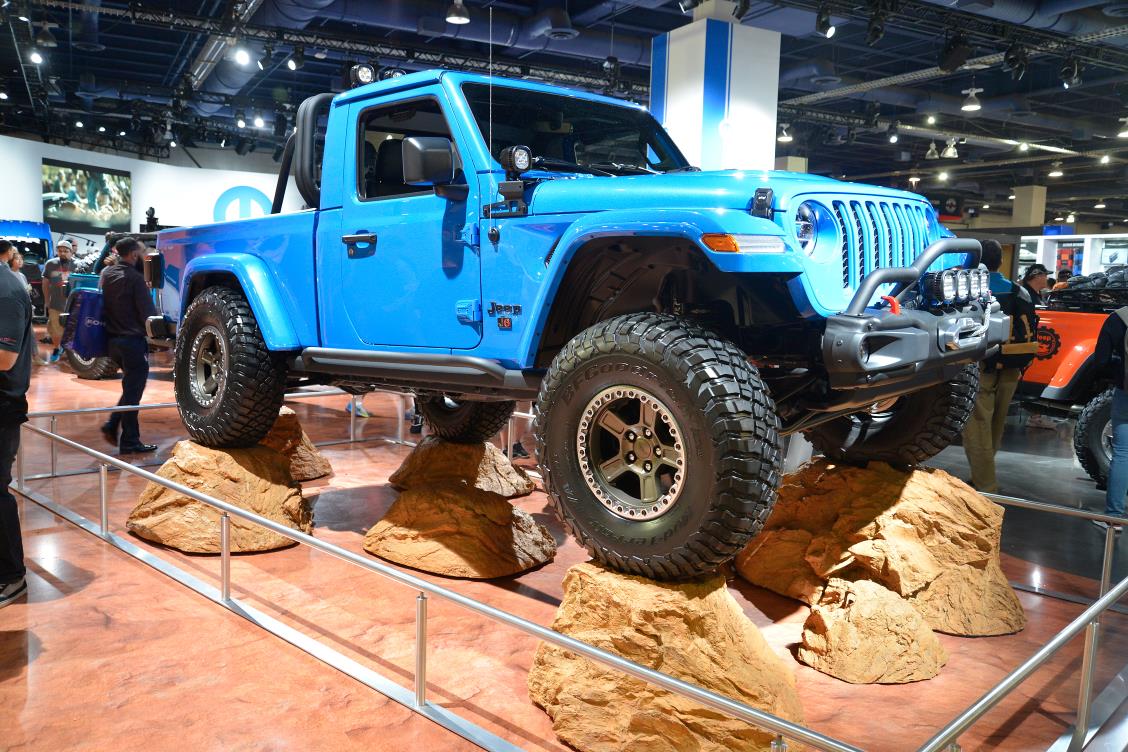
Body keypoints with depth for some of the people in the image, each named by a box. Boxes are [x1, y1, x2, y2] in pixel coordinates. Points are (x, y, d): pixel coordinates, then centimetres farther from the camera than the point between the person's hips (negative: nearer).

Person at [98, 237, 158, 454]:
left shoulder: (106, 273, 7)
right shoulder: (134, 278, -16)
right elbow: (148, 313, -16)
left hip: (111, 339, 8)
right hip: (132, 340, -8)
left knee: (130, 385, 24)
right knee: (133, 391, 1)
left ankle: (112, 425, 17)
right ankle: (129, 442, 6)